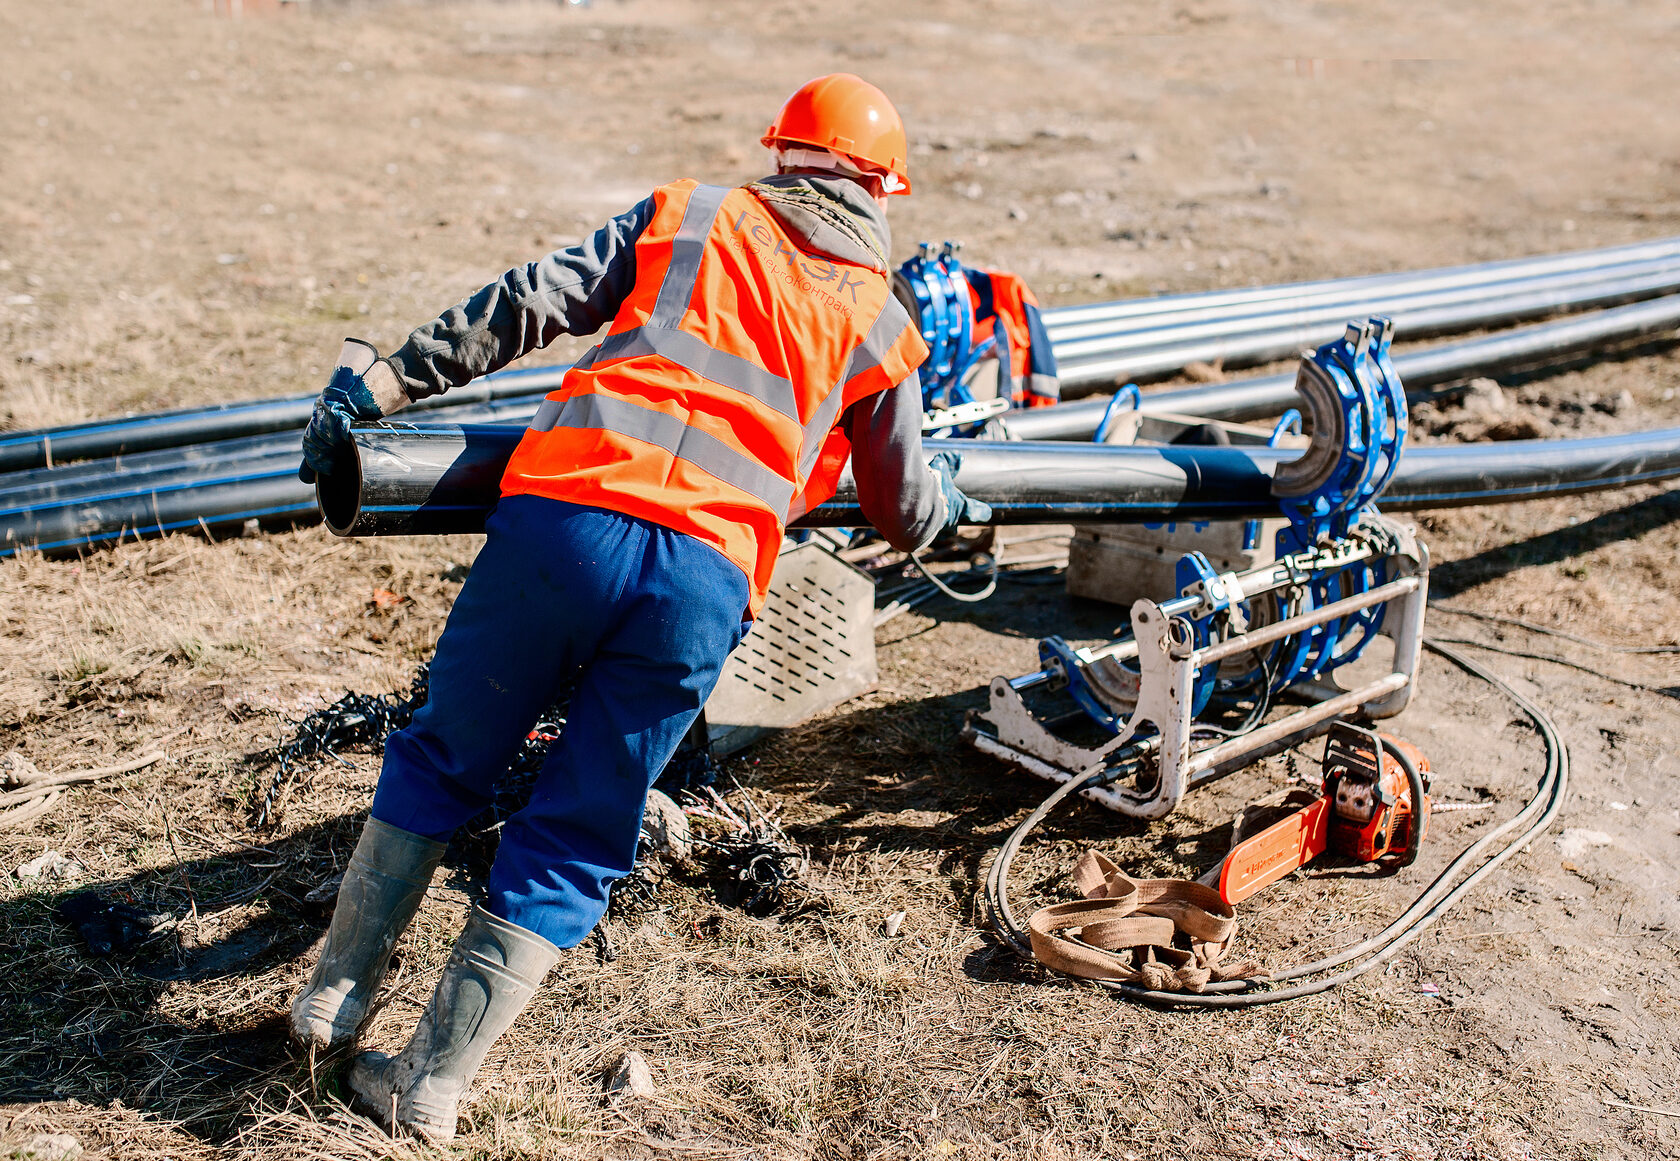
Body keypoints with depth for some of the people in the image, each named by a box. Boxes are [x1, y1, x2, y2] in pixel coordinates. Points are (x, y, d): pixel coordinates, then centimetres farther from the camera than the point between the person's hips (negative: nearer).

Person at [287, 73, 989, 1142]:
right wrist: (958, 503, 53)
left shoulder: (688, 216, 20)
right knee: (574, 844, 14)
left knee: (441, 762, 21)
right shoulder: (879, 322, 21)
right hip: (706, 580, 0)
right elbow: (904, 511, 30)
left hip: (563, 517, 1)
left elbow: (527, 306, 10)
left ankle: (338, 994, 30)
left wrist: (387, 379, 13)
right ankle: (434, 1082, 18)